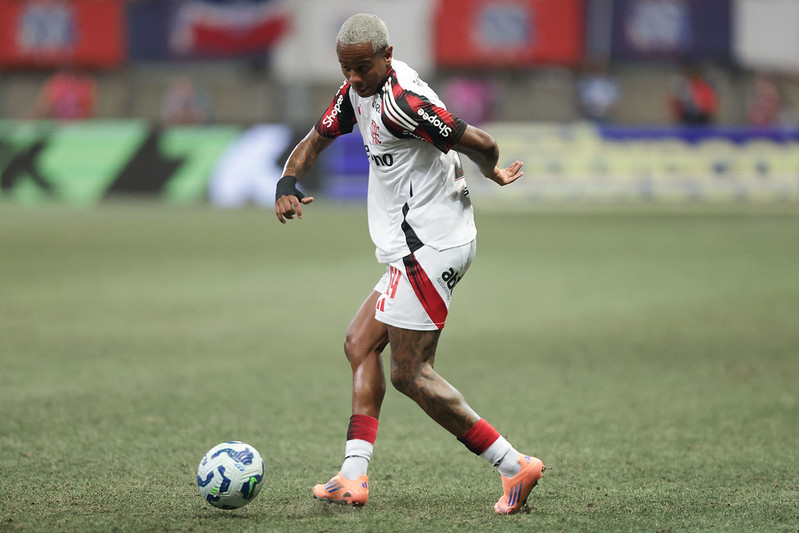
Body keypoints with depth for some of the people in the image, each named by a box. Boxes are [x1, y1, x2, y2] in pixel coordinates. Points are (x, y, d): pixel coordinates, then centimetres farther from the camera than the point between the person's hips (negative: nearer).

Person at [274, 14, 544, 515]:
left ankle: (515, 465, -4)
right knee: (360, 344, 10)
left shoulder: (403, 102, -22)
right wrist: (287, 183, 2)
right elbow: (316, 139, 22)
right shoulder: (358, 91, 10)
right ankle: (354, 475, 6)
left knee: (408, 372, -6)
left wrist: (492, 173, 1)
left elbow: (482, 144, -22)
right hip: (420, 246, 10)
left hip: (428, 246, -10)